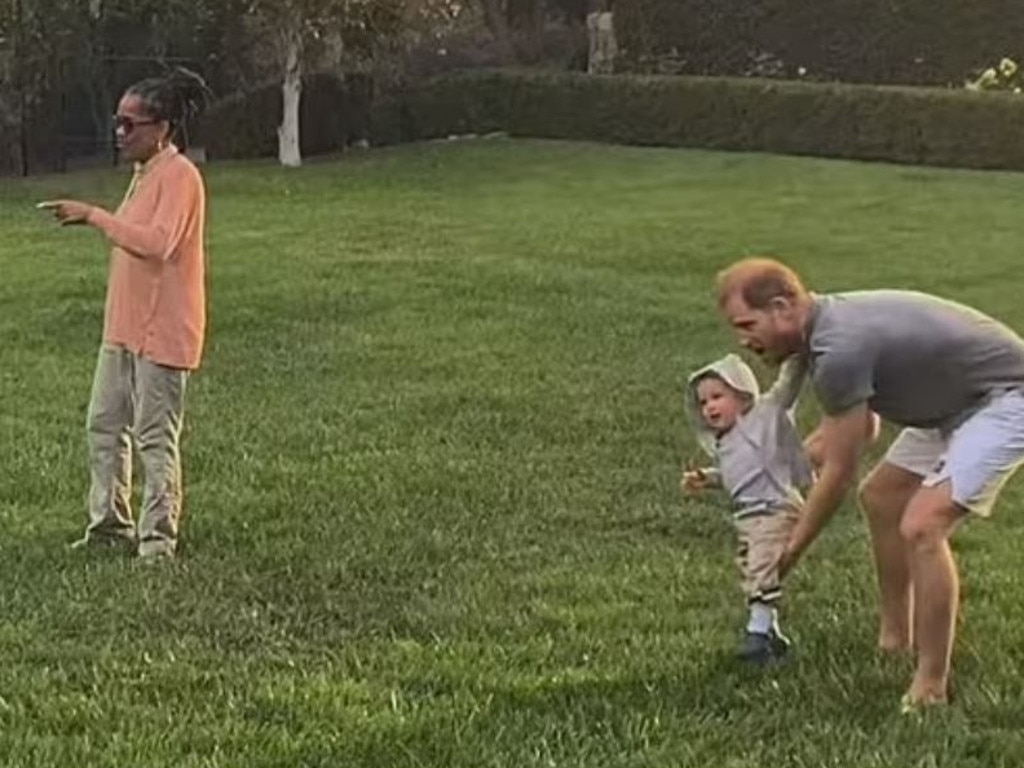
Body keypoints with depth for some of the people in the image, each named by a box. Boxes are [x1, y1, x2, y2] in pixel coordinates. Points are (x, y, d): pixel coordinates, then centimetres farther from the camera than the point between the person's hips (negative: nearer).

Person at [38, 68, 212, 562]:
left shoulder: (179, 175, -15)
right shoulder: (144, 173, 16)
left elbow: (157, 243, -28)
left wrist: (94, 216, -26)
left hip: (161, 331, -10)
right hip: (124, 327, 10)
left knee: (155, 437, -4)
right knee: (105, 424, 14)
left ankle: (158, 540, 4)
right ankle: (110, 525, 24)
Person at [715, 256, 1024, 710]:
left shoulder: (839, 349, -27)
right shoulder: (832, 321, 2)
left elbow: (839, 471, -18)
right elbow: (847, 429, 16)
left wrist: (788, 553, -8)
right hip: (960, 401, 11)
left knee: (922, 526, -21)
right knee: (880, 498, 17)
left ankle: (930, 689, -13)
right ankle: (896, 638, 27)